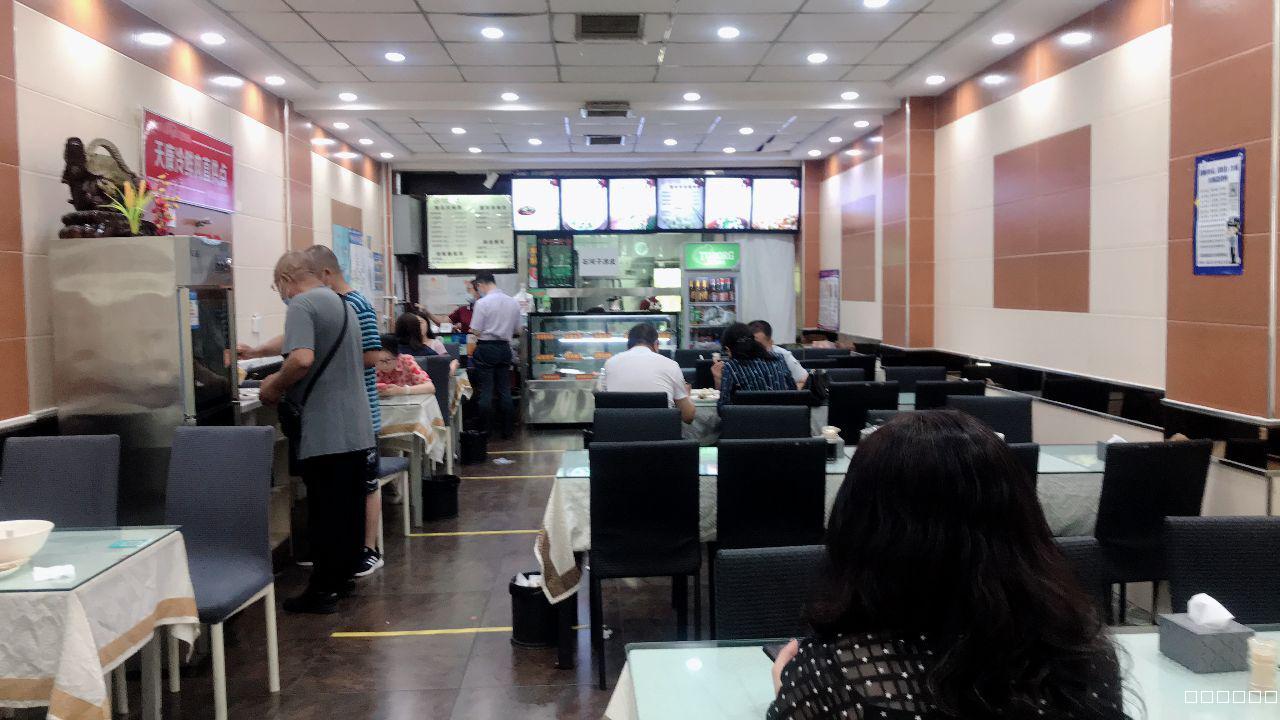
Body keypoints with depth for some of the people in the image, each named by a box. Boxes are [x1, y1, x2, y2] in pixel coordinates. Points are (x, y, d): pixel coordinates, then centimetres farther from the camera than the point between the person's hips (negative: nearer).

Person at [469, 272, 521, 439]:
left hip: (486, 348, -5)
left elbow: (476, 331, -12)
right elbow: (517, 330, 10)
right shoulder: (514, 302, 3)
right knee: (505, 390, 10)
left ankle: (486, 431, 7)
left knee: (486, 391, 3)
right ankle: (508, 430, 13)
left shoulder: (482, 303, -13)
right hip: (505, 348, 5)